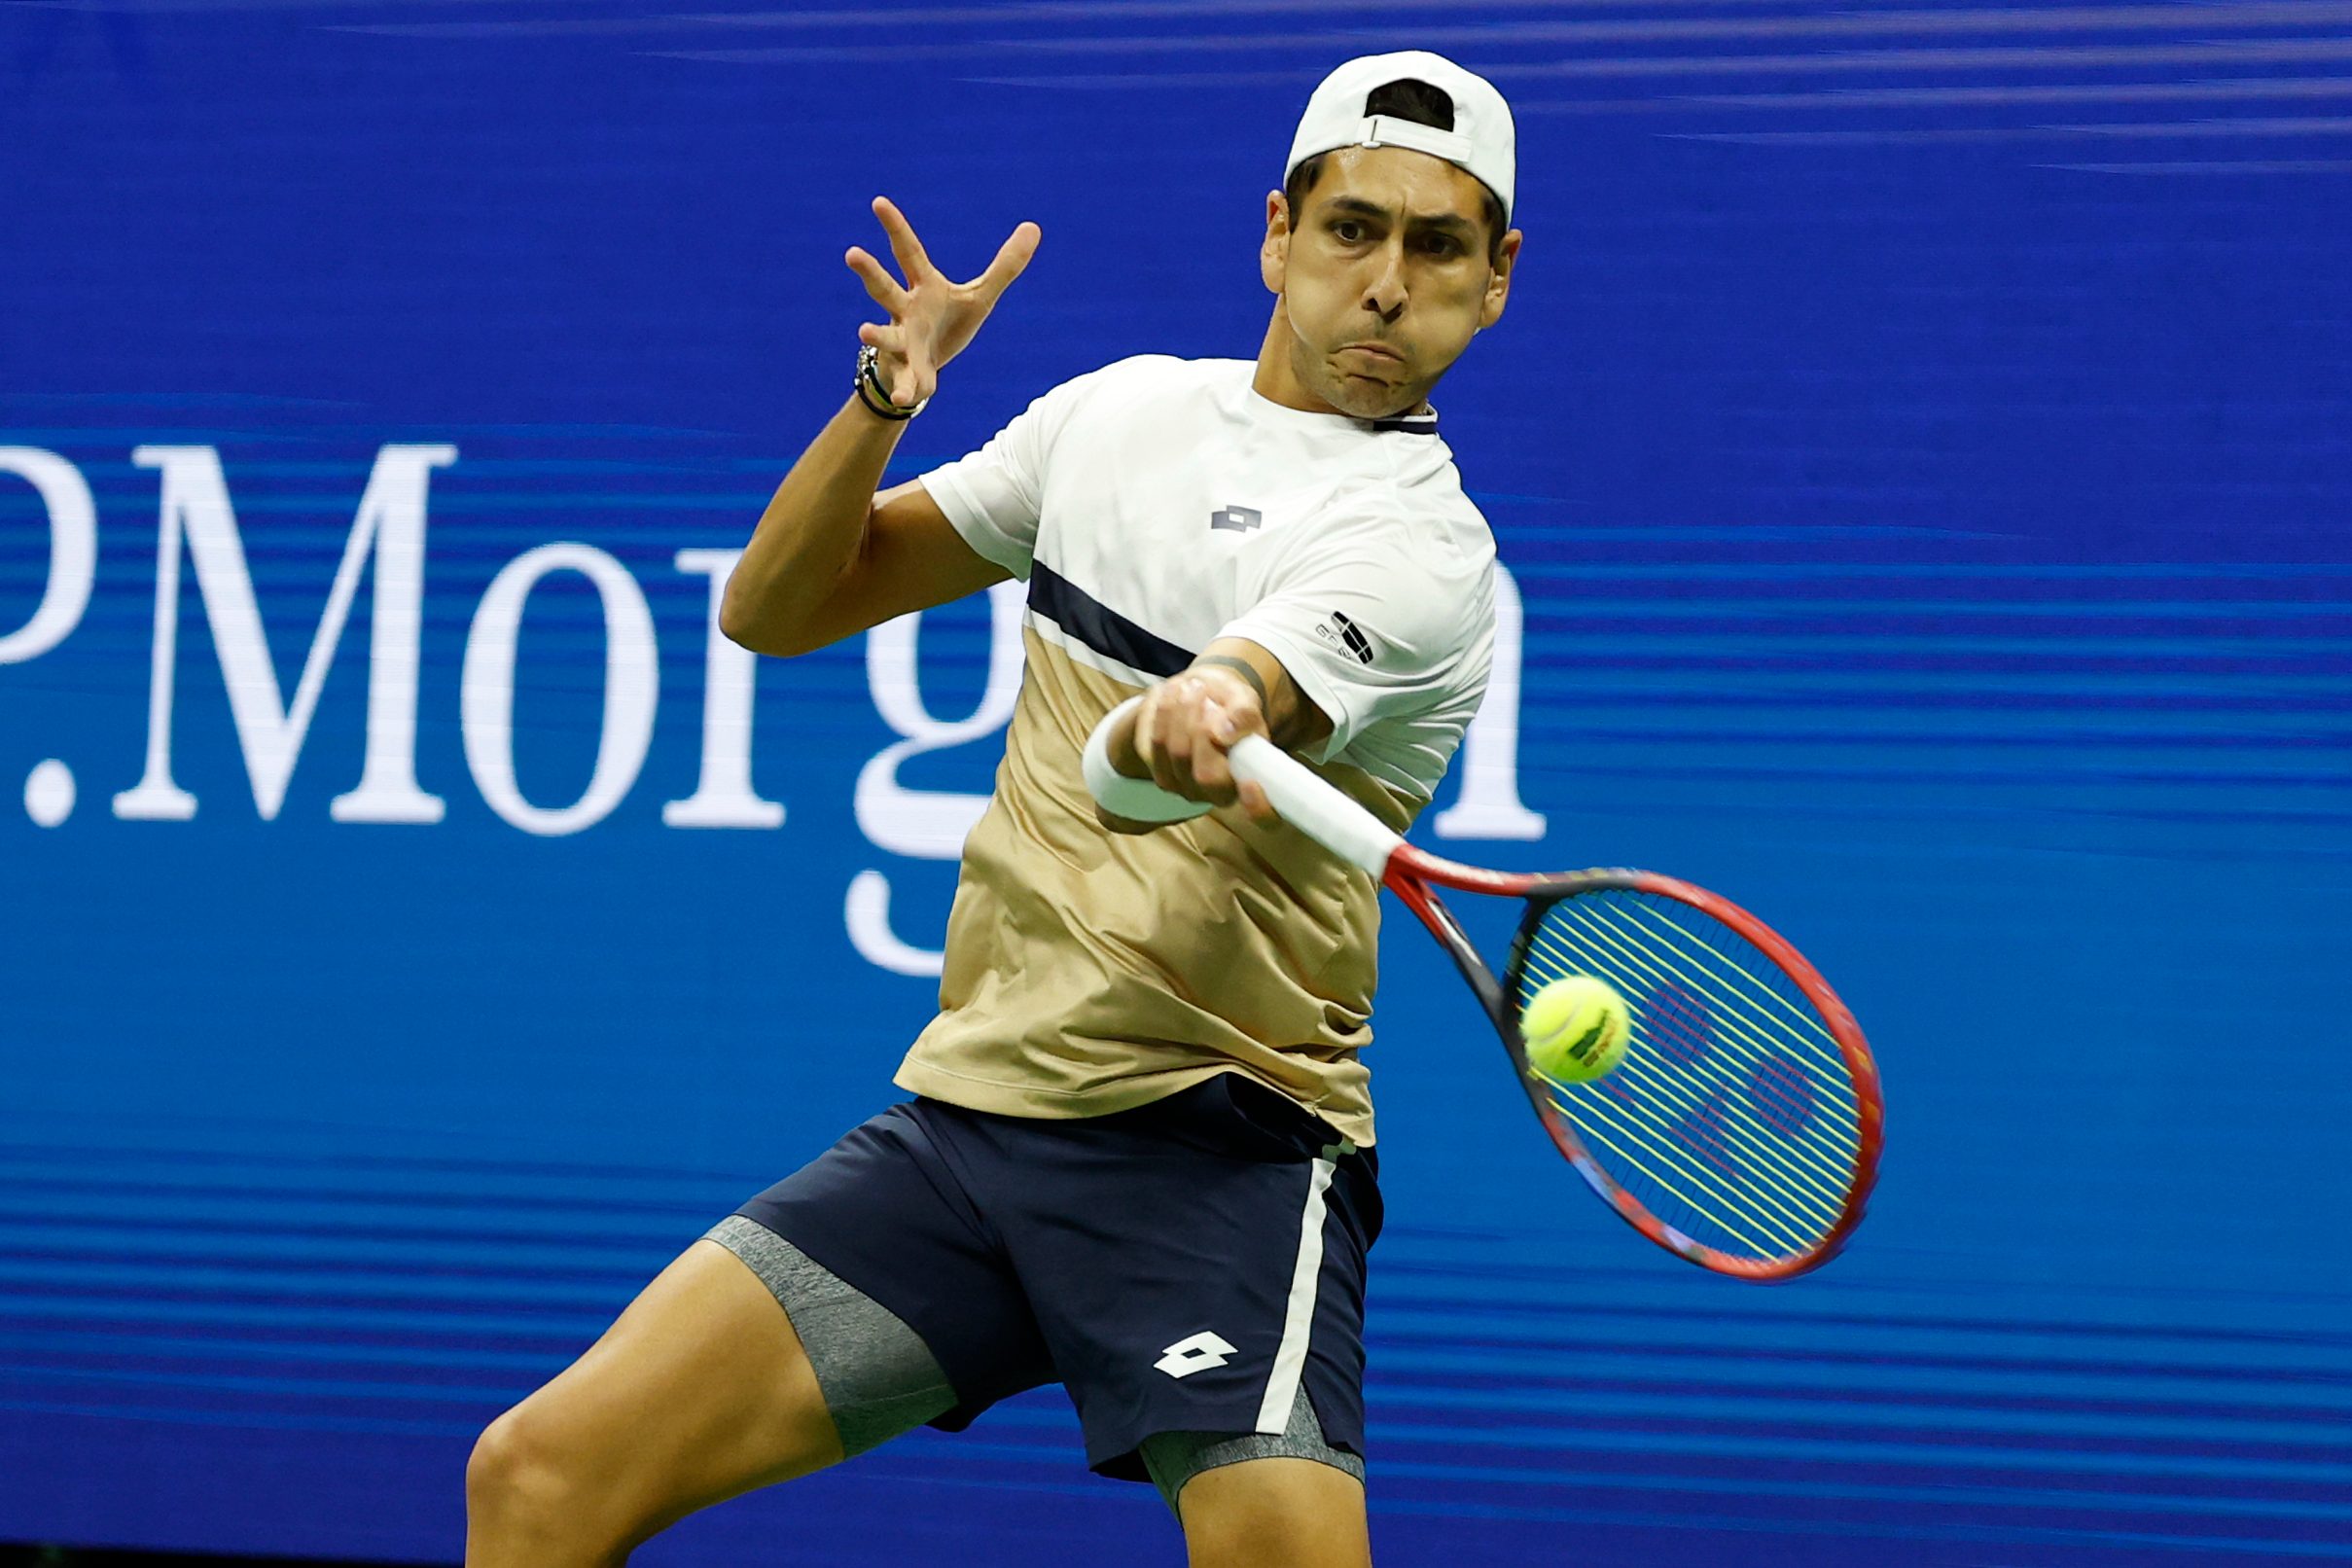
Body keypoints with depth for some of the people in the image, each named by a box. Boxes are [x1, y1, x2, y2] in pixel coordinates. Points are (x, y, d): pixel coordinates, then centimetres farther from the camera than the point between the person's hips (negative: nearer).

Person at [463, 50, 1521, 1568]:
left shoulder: (1423, 551, -9)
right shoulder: (1119, 409, 12)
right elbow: (776, 609, 16)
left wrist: (1200, 717, -53)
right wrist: (885, 398, -2)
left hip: (1214, 1154, -5)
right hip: (964, 1110, 5)